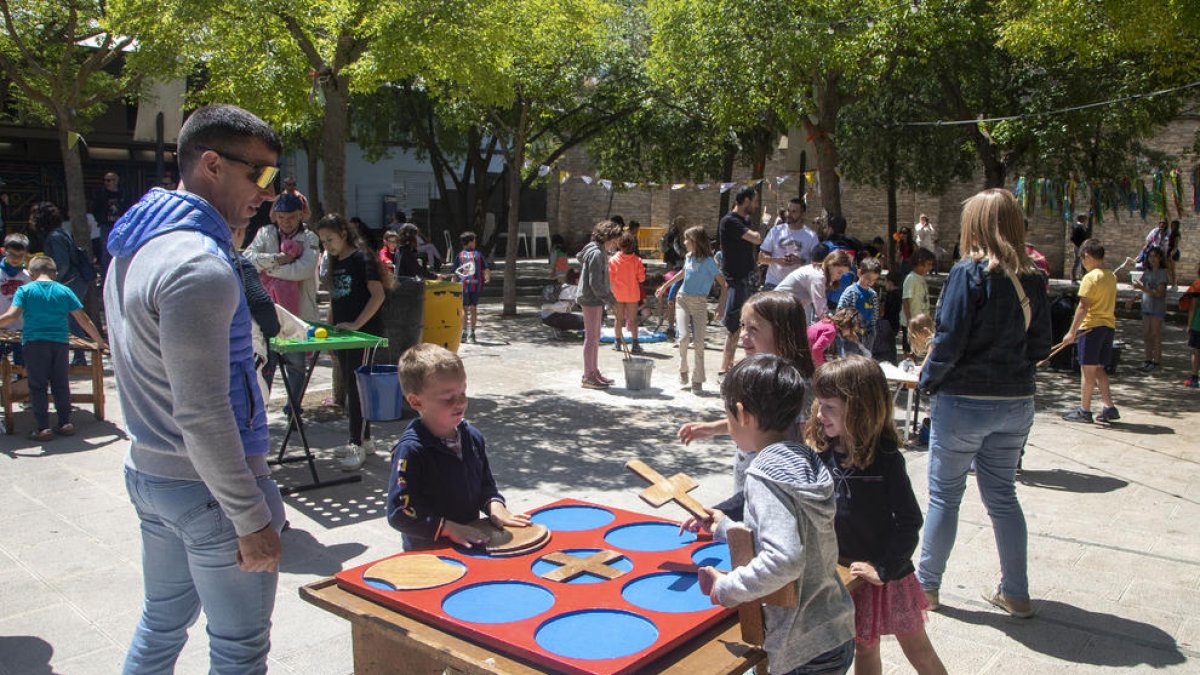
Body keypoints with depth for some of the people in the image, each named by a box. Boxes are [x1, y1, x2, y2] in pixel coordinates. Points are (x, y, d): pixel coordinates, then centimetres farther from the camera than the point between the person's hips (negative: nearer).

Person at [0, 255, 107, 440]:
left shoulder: (25, 290, 1)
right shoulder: (64, 291, 6)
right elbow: (84, 320, 5)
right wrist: (100, 342, 11)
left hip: (33, 342, -2)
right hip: (60, 342, 2)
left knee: (37, 386, 4)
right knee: (61, 384, 12)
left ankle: (43, 428, 3)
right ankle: (65, 423, 16)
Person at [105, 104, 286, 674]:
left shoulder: (133, 250, 9)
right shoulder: (200, 267, -23)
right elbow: (202, 415, -24)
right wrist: (252, 520, -18)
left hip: (147, 472, 9)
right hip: (207, 486, -9)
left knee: (162, 623, 24)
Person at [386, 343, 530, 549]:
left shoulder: (472, 437, 6)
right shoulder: (411, 450, -15)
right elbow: (399, 513, -16)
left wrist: (494, 506, -1)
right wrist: (448, 528, -19)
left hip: (471, 543, 5)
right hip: (426, 552, -5)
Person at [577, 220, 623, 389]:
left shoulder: (600, 252, 14)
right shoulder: (596, 254, -18)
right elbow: (595, 283, -22)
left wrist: (610, 296, 15)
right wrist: (610, 299, -17)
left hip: (595, 300, 10)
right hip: (591, 299, -10)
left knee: (595, 337, 15)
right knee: (591, 337, -4)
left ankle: (594, 372, 23)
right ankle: (588, 377, 2)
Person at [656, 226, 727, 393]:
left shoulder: (708, 261, -11)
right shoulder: (689, 257, 8)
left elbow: (722, 282, -13)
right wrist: (664, 286, 35)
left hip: (699, 303, -4)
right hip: (682, 299, 4)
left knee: (698, 341, -4)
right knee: (684, 336, -14)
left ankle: (697, 380, 5)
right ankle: (683, 370, 8)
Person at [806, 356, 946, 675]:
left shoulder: (886, 458, -20)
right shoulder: (820, 452, -10)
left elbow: (909, 521, -16)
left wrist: (884, 568, -19)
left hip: (889, 573, -3)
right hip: (845, 573, 3)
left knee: (917, 648, 13)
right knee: (864, 649, 17)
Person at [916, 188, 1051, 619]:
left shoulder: (970, 273, -14)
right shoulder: (1032, 280, 3)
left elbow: (949, 341, -16)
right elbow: (1040, 347, 7)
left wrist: (927, 383, -1)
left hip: (965, 402, -5)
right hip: (1016, 403, 5)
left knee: (945, 495, 8)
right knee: (1002, 496, 17)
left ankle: (926, 585, 19)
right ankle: (1015, 593, 24)